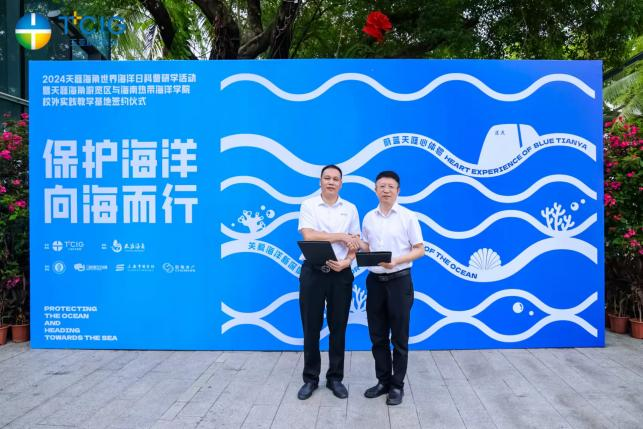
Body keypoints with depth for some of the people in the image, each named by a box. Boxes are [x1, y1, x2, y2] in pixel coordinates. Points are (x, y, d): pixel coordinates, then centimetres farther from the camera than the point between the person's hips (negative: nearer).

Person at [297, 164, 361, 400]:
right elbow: (309, 236, -15)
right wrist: (340, 236, -12)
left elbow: (355, 243, 6)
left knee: (338, 328, 9)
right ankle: (310, 378, 21)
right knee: (311, 328, 6)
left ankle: (335, 378, 23)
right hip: (313, 272, -2)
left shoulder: (350, 209, 8)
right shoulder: (308, 205, 0)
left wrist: (347, 261, -13)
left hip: (340, 274, 2)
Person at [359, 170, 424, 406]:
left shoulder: (408, 216, -5)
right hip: (374, 281, 4)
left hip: (399, 280, -4)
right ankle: (383, 380, 26)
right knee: (377, 336, 11)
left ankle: (397, 385, 18)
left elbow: (419, 250, -6)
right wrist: (357, 248, -8)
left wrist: (396, 261, -21)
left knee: (399, 337, 5)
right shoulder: (369, 217, 8)